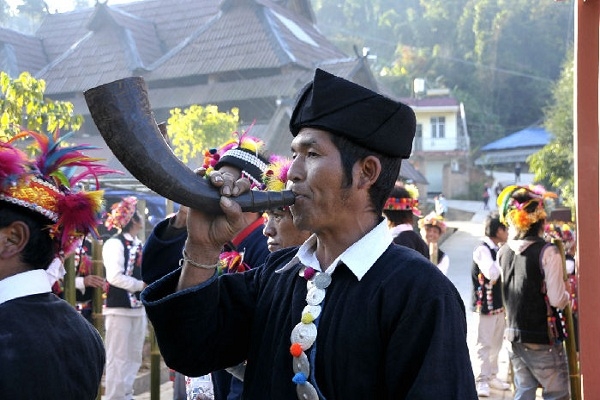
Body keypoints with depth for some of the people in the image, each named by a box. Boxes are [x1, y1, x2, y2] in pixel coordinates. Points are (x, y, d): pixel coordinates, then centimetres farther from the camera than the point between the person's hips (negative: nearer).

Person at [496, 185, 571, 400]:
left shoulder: (504, 252, 3)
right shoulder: (547, 252, -16)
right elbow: (557, 300, -16)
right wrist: (567, 295, 5)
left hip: (514, 336, 6)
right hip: (543, 340, -6)